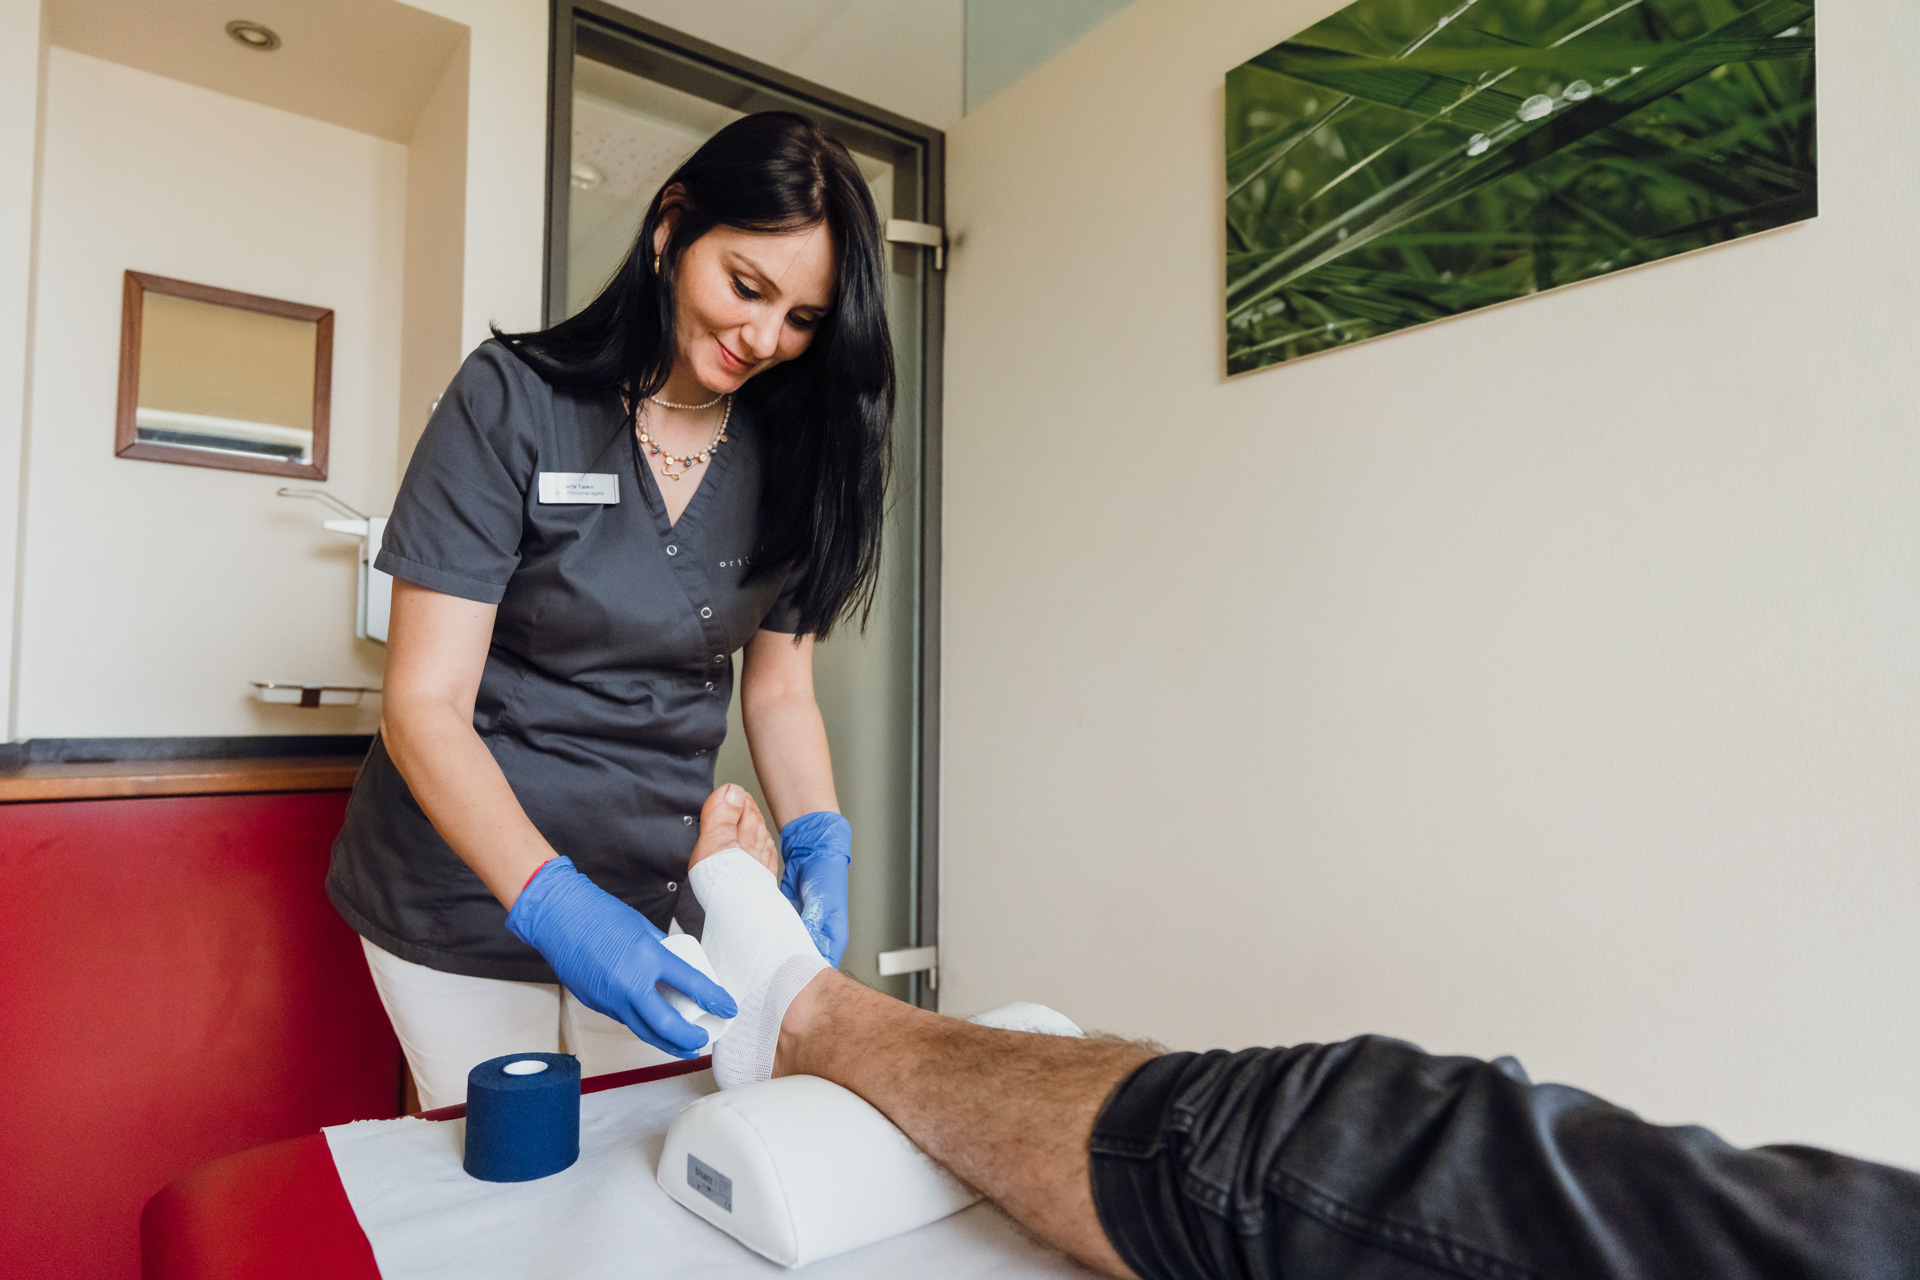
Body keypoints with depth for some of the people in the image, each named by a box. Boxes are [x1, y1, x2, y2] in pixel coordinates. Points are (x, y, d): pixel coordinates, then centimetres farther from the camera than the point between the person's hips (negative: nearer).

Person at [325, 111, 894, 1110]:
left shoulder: (785, 456, -2)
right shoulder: (513, 402, -14)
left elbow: (779, 690, 3)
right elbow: (424, 706, -17)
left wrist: (817, 840, -15)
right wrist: (555, 906, -30)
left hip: (658, 903, 3)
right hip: (473, 895, -3)